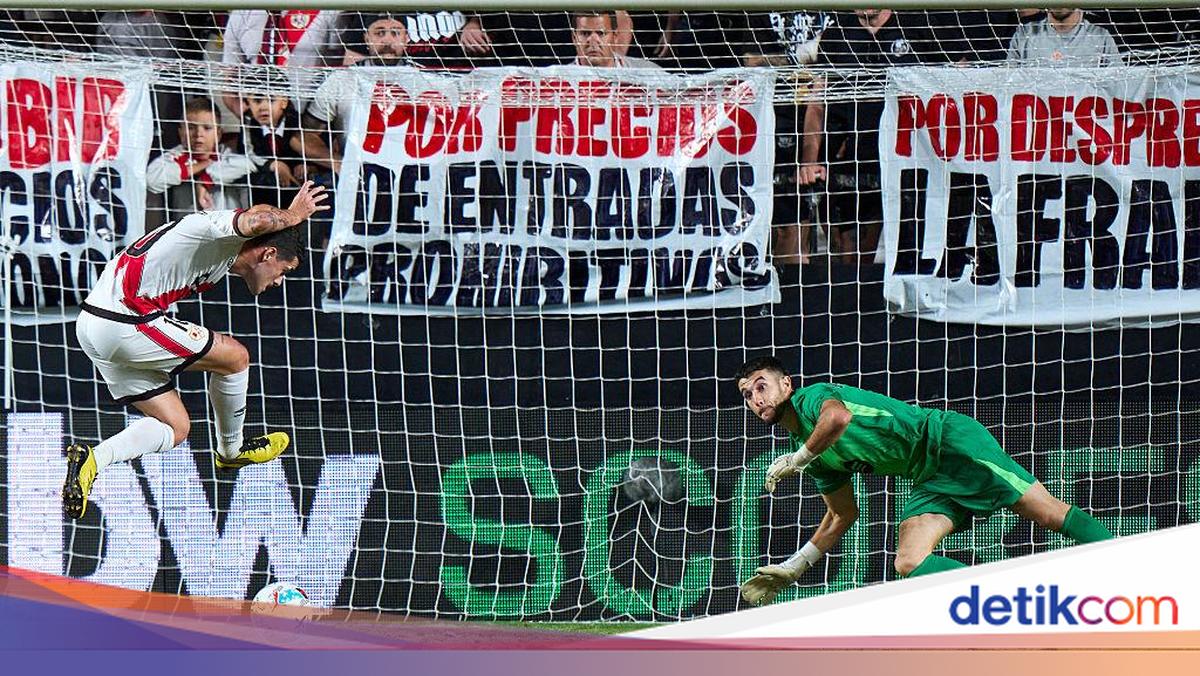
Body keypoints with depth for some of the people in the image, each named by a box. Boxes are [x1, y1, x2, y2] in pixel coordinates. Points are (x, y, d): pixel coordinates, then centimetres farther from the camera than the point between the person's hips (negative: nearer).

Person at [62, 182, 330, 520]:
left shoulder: (222, 257, 20)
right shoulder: (221, 234, -10)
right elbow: (258, 220, -31)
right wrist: (294, 215, -11)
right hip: (124, 324, -10)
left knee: (176, 427, 12)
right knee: (234, 356, 2)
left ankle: (91, 459, -5)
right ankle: (232, 450, 22)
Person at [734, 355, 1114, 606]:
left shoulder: (813, 397, -8)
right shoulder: (815, 459, 17)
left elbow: (838, 416, -33)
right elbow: (842, 516, 27)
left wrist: (795, 460, -20)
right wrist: (791, 569, 24)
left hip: (949, 440, -8)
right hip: (930, 480, 8)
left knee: (1048, 514, -15)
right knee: (909, 563, -16)